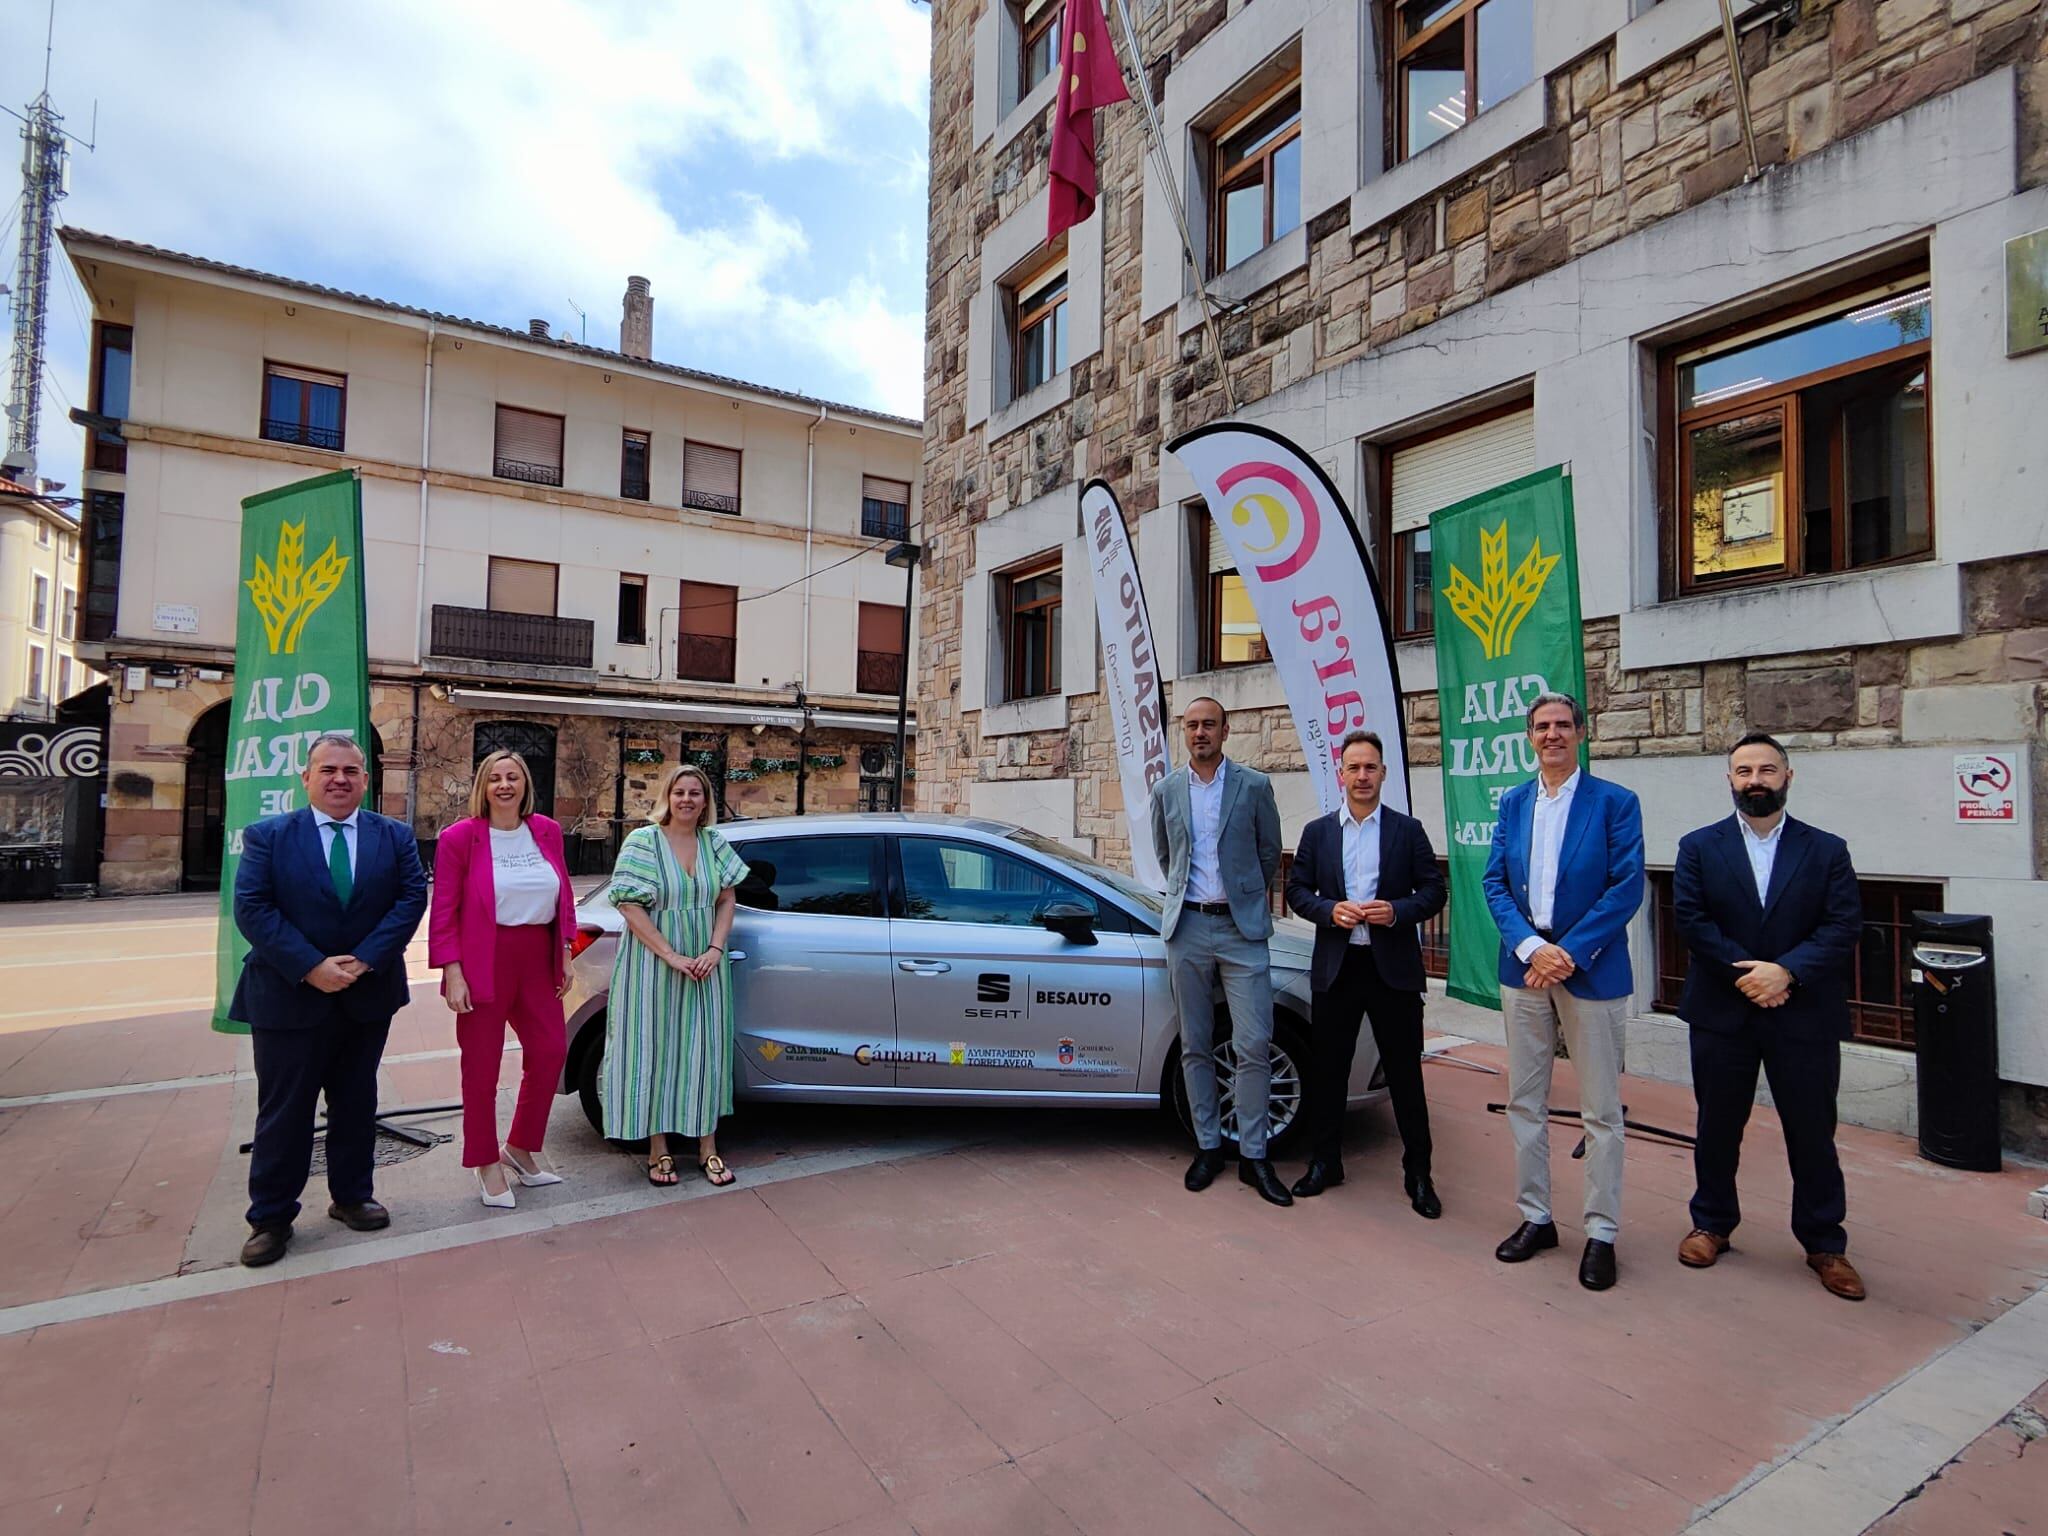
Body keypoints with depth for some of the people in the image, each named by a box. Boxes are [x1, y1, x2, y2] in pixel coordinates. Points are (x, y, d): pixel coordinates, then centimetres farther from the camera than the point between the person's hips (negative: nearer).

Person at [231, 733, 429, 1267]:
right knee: (283, 1111, 7)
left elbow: (412, 897, -6)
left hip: (368, 995, 2)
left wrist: (364, 959, -17)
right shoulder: (268, 836, -3)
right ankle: (271, 1218, 22)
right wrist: (311, 967, -18)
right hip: (290, 997, -2)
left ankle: (352, 1196, 30)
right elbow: (252, 908, -10)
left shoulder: (395, 837, 2)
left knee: (357, 1103, 15)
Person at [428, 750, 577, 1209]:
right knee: (482, 1065, 6)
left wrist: (565, 955, 8)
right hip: (484, 962, -4)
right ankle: (485, 1163, 24)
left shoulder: (547, 831, 5)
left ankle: (520, 1148, 30)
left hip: (538, 958, 5)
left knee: (550, 1051, 9)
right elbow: (444, 911, -7)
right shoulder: (459, 837, -6)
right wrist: (452, 973, -13)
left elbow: (564, 896, 11)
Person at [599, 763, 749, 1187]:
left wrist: (714, 950, -7)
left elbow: (727, 899, 7)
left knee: (706, 1052, 8)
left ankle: (708, 1147, 20)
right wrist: (672, 956, -17)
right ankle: (658, 1149, 20)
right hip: (654, 965, -3)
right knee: (655, 1051, 5)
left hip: (704, 966, 4)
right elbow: (630, 906, -12)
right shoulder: (643, 841, -8)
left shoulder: (715, 843, 4)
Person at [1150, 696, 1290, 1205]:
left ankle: (1253, 1155, 12)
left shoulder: (1254, 785, -1)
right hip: (1187, 927, 2)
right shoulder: (1167, 790, 6)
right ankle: (1207, 1146, 22)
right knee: (1195, 1046, 9)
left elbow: (1269, 853, 10)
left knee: (1253, 1047, -2)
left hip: (1241, 928, -2)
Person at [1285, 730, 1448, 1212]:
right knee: (1326, 1070, 9)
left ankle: (1418, 1174, 21)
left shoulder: (1408, 830, 3)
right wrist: (1329, 910, -12)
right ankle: (1324, 1163, 25)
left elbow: (1433, 891, 1)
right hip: (1335, 967, 2)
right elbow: (1296, 890, 6)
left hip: (1393, 967, -1)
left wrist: (1397, 911, -17)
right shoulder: (1317, 832, 7)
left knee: (1405, 1074, 7)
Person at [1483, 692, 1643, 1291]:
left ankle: (1601, 1232, 20)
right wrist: (1531, 947, -12)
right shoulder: (1512, 803, 8)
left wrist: (1569, 952, -17)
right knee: (1525, 1103, 12)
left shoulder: (1615, 802, -4)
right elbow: (1495, 882, 2)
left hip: (1591, 970, -4)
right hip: (1523, 966, 4)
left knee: (1601, 1111, 6)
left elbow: (1627, 887, -10)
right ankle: (1535, 1217, 26)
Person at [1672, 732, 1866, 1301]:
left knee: (1813, 1132, 9)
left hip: (1805, 1016, 0)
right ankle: (1712, 1223, 28)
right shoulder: (1698, 847, 2)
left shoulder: (1827, 849, 3)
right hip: (1721, 1013, 0)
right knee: (1717, 1127, 12)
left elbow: (1845, 925, -6)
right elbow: (1690, 918, -7)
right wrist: (1746, 973, -16)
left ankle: (1824, 1244, 26)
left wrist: (1787, 971, -18)